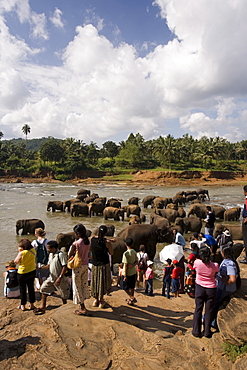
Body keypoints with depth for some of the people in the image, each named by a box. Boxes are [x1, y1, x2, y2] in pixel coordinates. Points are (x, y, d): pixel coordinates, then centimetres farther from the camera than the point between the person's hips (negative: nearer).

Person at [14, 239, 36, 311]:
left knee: (23, 289, 12)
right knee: (31, 288, 18)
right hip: (32, 272, 6)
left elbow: (16, 261, -11)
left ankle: (23, 306, 24)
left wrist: (19, 252, -10)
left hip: (22, 273, -5)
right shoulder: (33, 250, -8)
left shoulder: (22, 253, -25)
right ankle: (32, 305, 29)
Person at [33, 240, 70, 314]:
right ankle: (42, 307, 19)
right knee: (43, 289, 6)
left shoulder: (61, 255, -21)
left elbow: (65, 267, -23)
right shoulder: (51, 254, 5)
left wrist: (59, 278, -26)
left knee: (63, 294, 8)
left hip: (59, 279, -8)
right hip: (51, 278, 8)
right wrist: (43, 267, -6)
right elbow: (49, 265, 13)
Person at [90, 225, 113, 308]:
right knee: (103, 282, 11)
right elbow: (111, 253, -7)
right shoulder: (107, 242, -18)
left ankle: (96, 300, 30)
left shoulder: (92, 239, -9)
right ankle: (101, 301, 19)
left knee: (95, 282, 18)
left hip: (94, 264, 4)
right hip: (104, 265, -3)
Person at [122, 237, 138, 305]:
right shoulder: (134, 252, 1)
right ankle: (131, 298, 29)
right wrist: (133, 265, -15)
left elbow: (125, 265, -19)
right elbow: (136, 261, 3)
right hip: (133, 272, 7)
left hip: (128, 273, -7)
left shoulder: (126, 253, -20)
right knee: (132, 286, 19)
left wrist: (125, 276, -14)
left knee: (125, 287, 7)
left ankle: (132, 298, 3)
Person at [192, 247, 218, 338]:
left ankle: (196, 331, 16)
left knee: (198, 309, 10)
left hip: (200, 288, 0)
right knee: (209, 310, 11)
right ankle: (207, 332, 19)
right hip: (211, 289, 0)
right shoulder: (214, 265, -16)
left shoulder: (197, 263, -17)